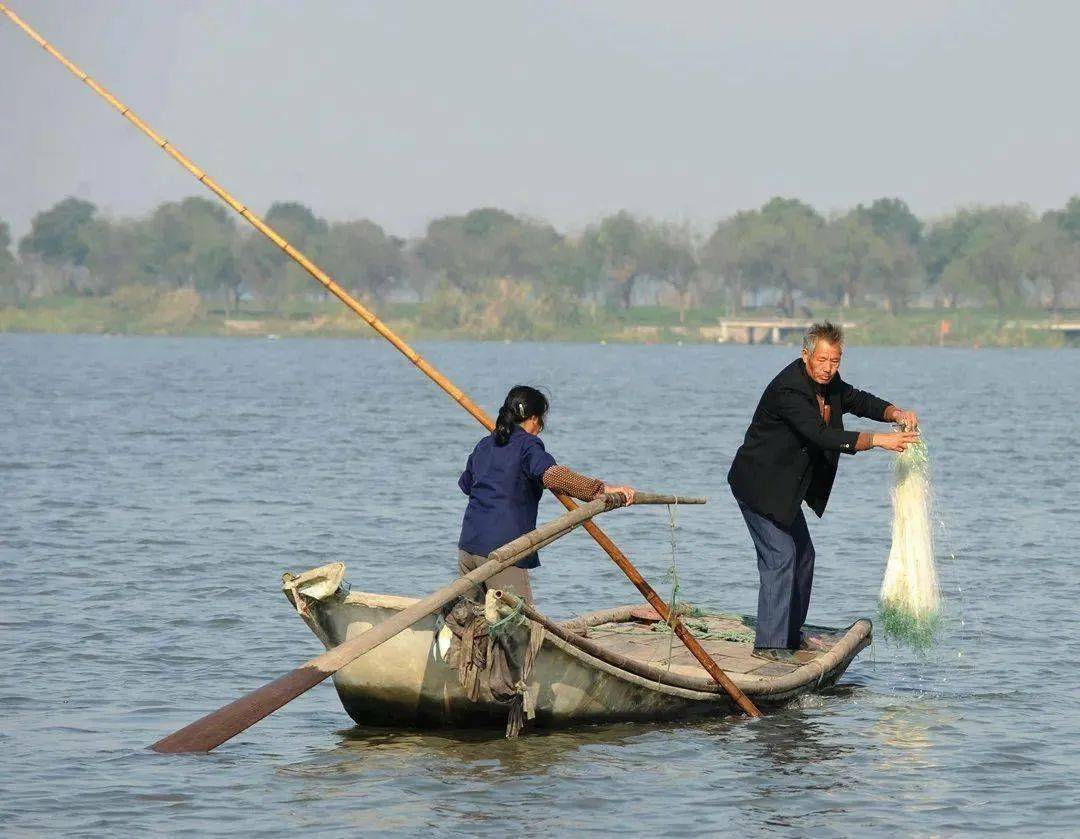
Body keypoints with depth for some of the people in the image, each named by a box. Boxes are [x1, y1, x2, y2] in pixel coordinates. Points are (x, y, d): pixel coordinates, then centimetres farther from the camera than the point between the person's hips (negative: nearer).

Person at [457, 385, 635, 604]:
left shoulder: (484, 446, 17)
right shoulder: (527, 446, -6)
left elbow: (465, 484, 36)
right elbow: (553, 475, -26)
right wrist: (603, 489, -30)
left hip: (468, 545, 8)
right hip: (501, 551, -8)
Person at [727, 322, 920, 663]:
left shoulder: (827, 382, 0)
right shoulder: (789, 389, -29)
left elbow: (857, 400, 11)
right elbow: (822, 436, -37)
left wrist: (895, 414, -10)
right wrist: (878, 440, -42)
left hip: (785, 486, 10)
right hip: (759, 485, -10)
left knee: (802, 554, 16)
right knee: (780, 556, -14)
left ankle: (790, 634, 29)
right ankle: (769, 644, -12)